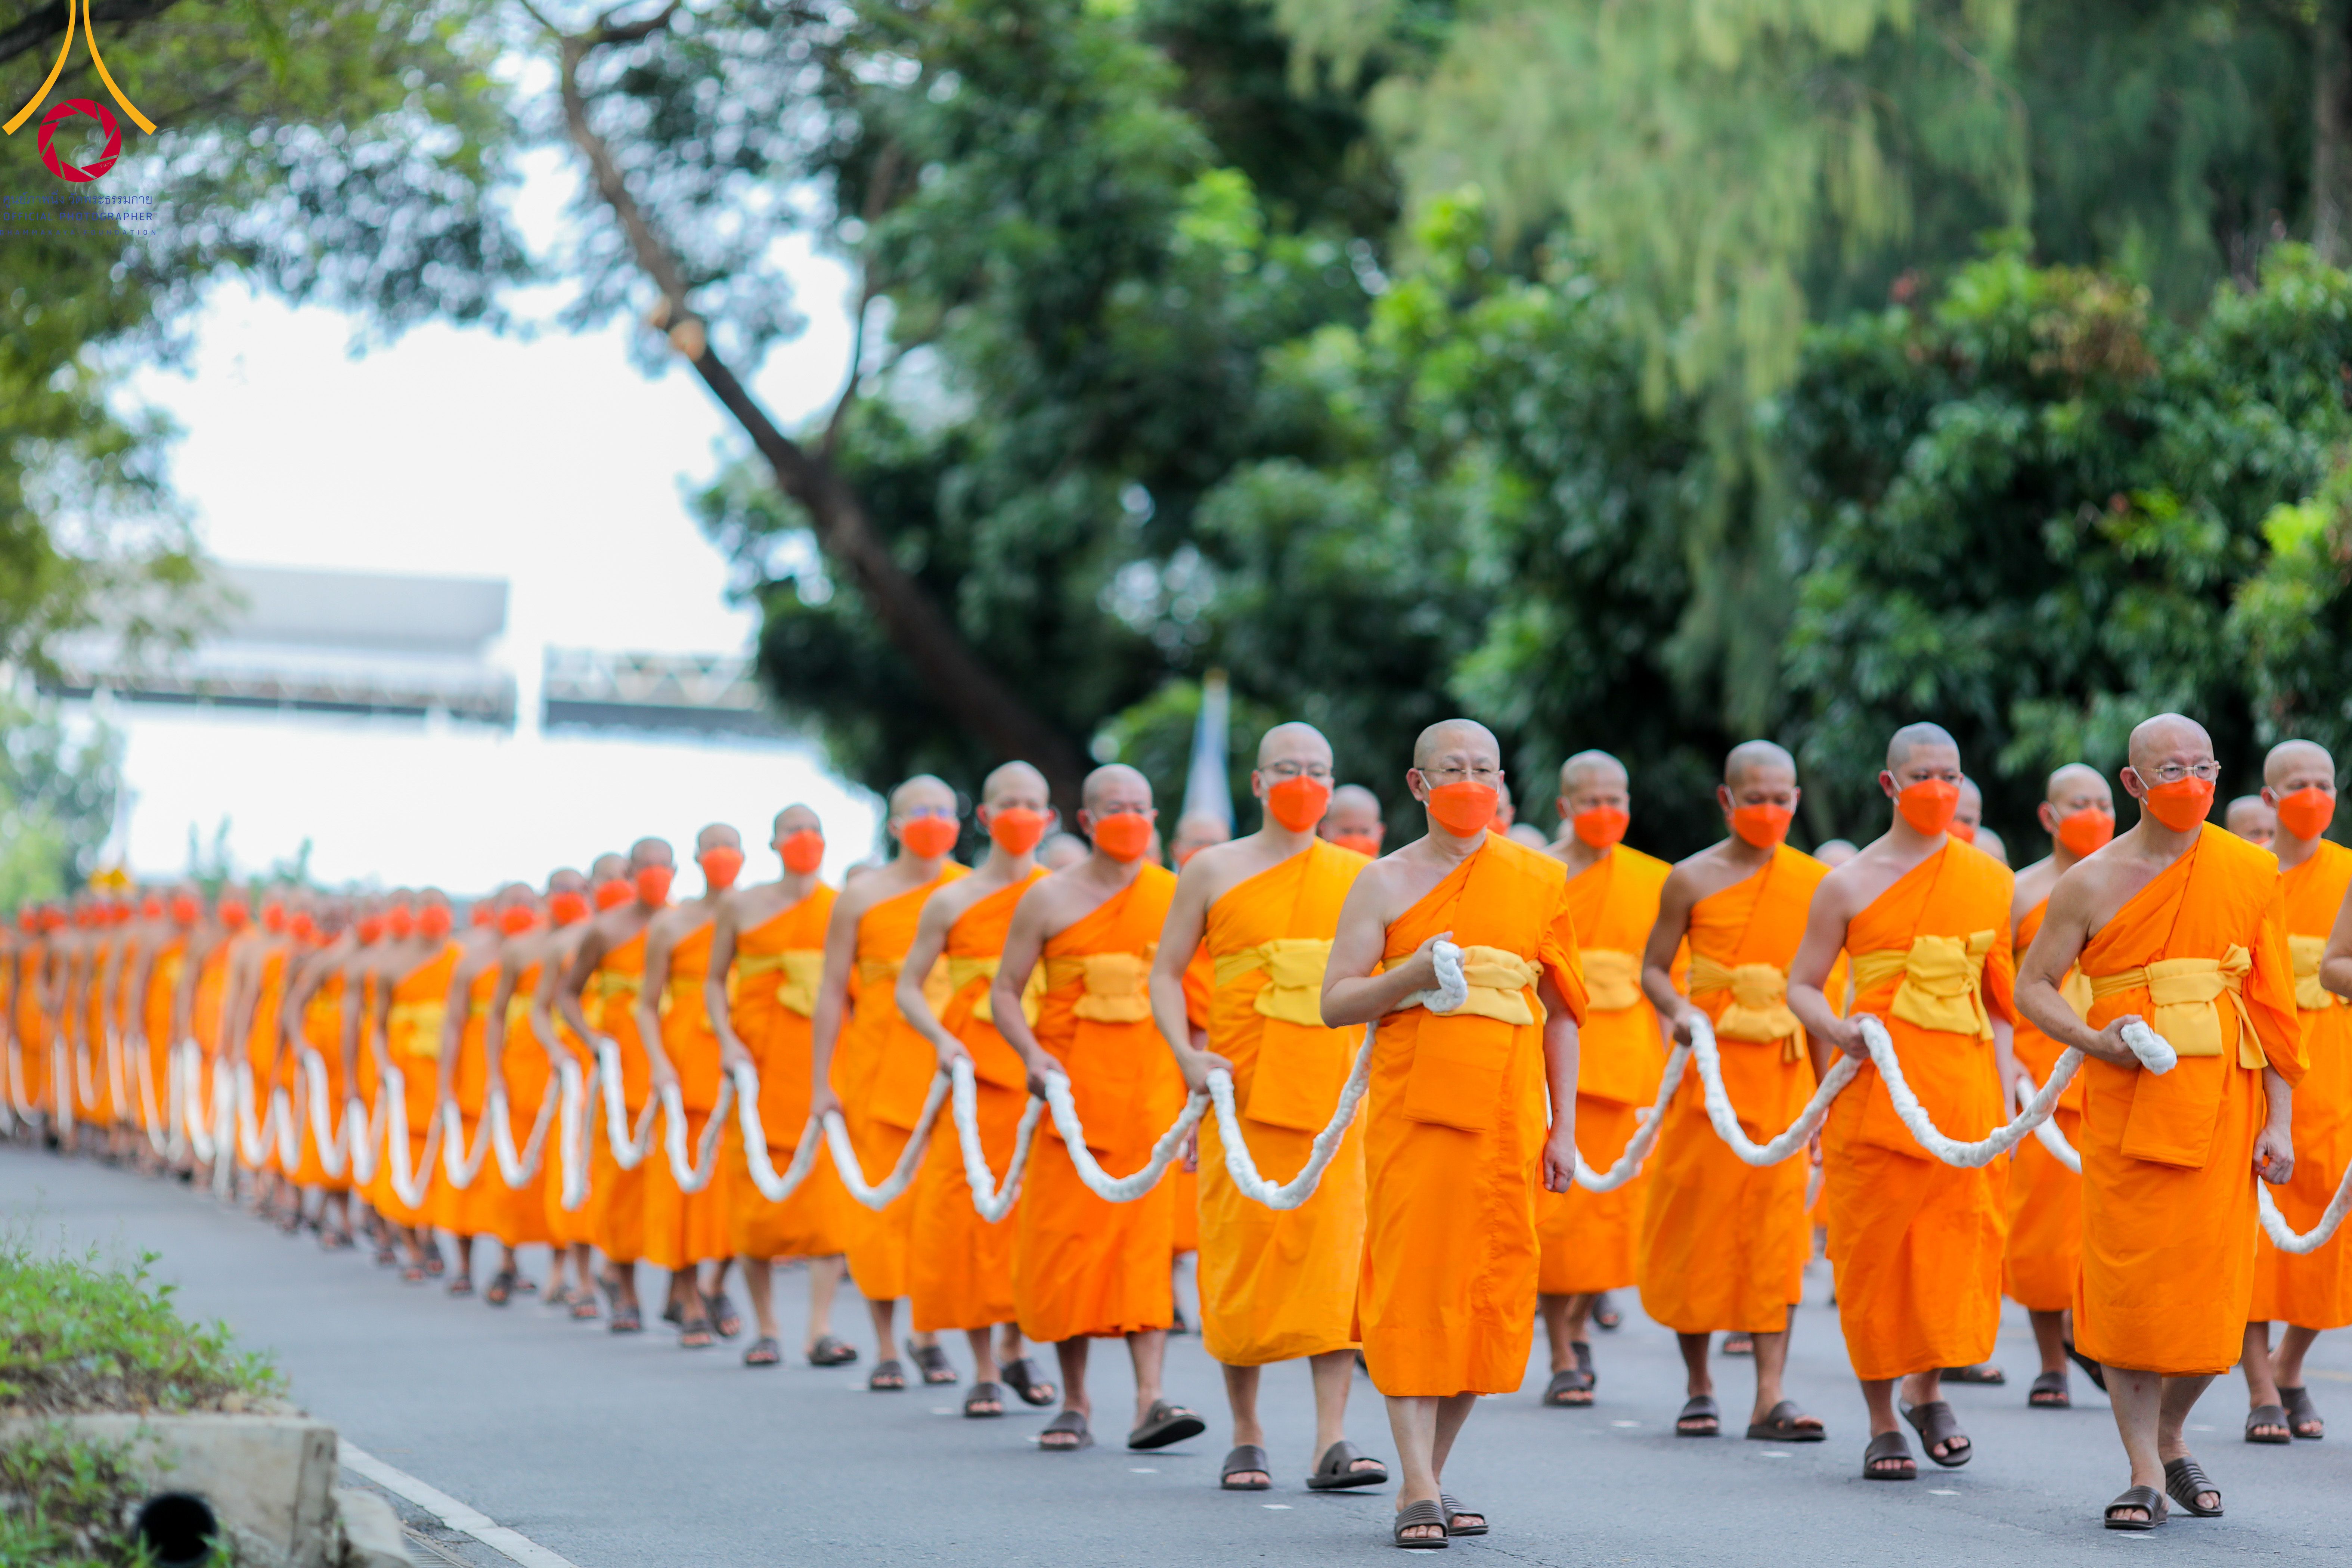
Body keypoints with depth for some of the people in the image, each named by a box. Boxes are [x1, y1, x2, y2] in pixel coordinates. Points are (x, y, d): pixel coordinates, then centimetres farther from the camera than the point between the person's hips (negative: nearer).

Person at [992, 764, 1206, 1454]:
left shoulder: (1176, 897, 7)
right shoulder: (1049, 899, 4)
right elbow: (1004, 991, 4)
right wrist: (1033, 1056, -12)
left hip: (1152, 1086, 0)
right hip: (1071, 1086, 0)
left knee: (1148, 1232, -10)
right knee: (1066, 1236, 0)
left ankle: (1150, 1399, -17)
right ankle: (1075, 1403, 11)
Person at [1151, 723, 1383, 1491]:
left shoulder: (1359, 876, 10)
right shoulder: (1214, 871, 6)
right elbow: (1166, 973, 7)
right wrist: (1186, 1053, -8)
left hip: (1333, 1094, 1)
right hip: (1240, 1094, -1)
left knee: (1335, 1255, -8)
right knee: (1240, 1257, 1)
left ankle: (1333, 1442, -10)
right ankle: (1246, 1439, 12)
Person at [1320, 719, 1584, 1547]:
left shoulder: (1539, 879, 11)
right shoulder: (1386, 881, 5)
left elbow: (1560, 1012, 13)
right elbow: (1335, 1003, 2)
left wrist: (1563, 1128, 7)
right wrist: (1413, 974, -16)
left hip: (1508, 1115, 2)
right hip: (1414, 1108, -2)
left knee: (1490, 1289, 2)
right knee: (1413, 1286, -9)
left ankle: (1433, 1477, 14)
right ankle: (1419, 1490, -10)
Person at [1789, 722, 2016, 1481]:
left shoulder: (1992, 882, 9)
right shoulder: (1850, 885, 0)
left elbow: (1997, 998, 14)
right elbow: (1802, 986, 4)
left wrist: (2004, 1095, 7)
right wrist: (1837, 1030, -16)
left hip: (1963, 1084, 2)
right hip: (1878, 1085, -2)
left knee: (1961, 1239, 0)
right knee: (1874, 1248, -1)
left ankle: (1929, 1389, 24)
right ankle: (1883, 1423, 10)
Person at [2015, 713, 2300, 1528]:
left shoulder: (2251, 873, 5)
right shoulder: (2092, 882, 0)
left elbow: (2272, 1003, 5)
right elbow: (2033, 986, 5)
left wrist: (2279, 1120, 1)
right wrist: (2093, 1040, -14)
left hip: (2224, 1101, 1)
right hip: (2126, 1100, -1)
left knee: (2212, 1285, 2)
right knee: (2126, 1283, -6)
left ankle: (2171, 1437, 27)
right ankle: (2145, 1473, 2)